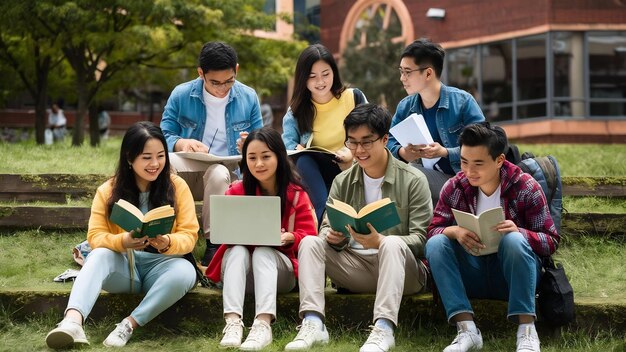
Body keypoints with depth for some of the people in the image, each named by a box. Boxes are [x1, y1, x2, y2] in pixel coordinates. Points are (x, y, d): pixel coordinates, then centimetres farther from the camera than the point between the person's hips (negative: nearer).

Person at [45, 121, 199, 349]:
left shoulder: (177, 186, -3)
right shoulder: (108, 191, -1)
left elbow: (189, 236, -7)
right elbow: (95, 237, -8)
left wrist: (167, 243, -31)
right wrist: (122, 241, -31)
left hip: (161, 265, -1)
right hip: (123, 265, 1)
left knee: (185, 271, -34)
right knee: (100, 256, -32)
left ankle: (129, 324, -29)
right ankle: (72, 322, -53)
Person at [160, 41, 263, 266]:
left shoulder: (248, 98, 6)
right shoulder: (181, 95, 2)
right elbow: (163, 137, 1)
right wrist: (181, 143, -23)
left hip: (229, 177, 0)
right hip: (188, 172, 0)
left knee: (218, 173, -38)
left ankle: (213, 247, -27)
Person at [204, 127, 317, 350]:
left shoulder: (295, 194, -2)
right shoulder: (236, 192, -1)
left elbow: (309, 235, -8)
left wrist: (289, 237, -29)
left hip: (279, 268, -1)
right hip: (239, 265, 1)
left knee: (263, 252, -32)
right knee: (237, 250, -30)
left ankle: (263, 324, -51)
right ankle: (233, 322, -49)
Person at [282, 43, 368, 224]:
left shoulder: (355, 97, 6)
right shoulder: (297, 109, 10)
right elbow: (288, 143, -3)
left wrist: (353, 153, -20)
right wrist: (298, 149, -27)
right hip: (315, 175, 2)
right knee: (303, 160, -31)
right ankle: (325, 214, -40)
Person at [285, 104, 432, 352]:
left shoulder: (413, 180, -3)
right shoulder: (342, 182, 11)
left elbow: (420, 239, -11)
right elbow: (327, 227, 8)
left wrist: (379, 242, -29)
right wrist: (332, 237, -19)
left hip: (402, 270, -4)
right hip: (354, 268, 4)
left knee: (393, 243, -35)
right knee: (310, 242, -16)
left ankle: (383, 329, -49)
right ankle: (313, 323, -34)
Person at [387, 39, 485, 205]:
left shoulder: (463, 101, -6)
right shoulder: (405, 107, 9)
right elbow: (390, 142, 9)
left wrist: (445, 152, -24)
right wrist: (403, 152, -15)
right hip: (433, 179, 5)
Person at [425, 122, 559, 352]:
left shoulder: (525, 187, -9)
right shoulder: (454, 188, -1)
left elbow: (551, 241, -9)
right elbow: (433, 231, -4)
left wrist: (519, 233, -31)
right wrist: (454, 231, -27)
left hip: (513, 273, -3)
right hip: (472, 275, 3)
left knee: (514, 240, -33)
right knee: (435, 244, -23)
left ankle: (527, 331, -34)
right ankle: (467, 330, -32)